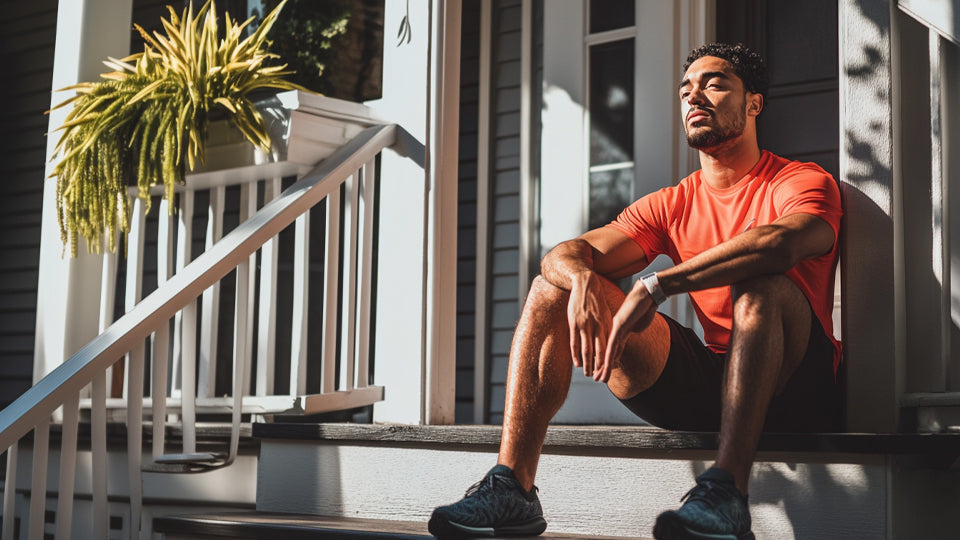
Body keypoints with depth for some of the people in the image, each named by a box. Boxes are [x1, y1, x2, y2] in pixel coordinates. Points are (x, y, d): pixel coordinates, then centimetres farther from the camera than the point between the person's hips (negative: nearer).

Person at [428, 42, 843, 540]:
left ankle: (727, 492, -45)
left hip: (794, 388, -5)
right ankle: (511, 488, -20)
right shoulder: (671, 205, 15)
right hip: (702, 380, 5)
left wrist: (657, 286, -32)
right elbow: (567, 252, 2)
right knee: (553, 288, -6)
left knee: (761, 282, -35)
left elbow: (782, 241, -27)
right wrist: (580, 277, -24)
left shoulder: (804, 181, -1)